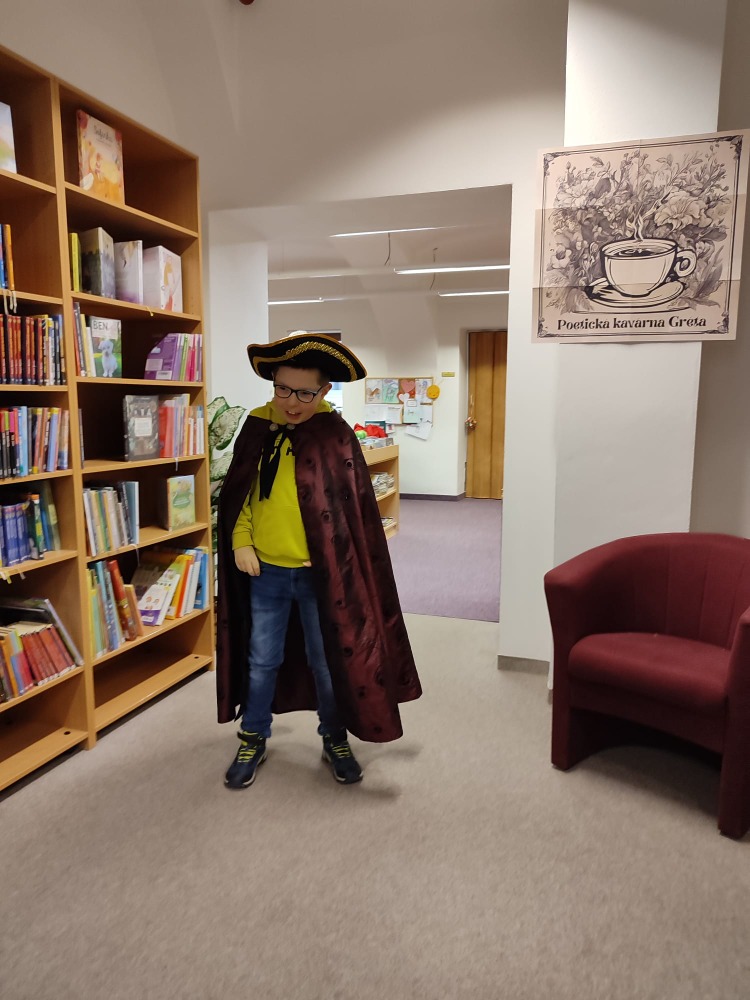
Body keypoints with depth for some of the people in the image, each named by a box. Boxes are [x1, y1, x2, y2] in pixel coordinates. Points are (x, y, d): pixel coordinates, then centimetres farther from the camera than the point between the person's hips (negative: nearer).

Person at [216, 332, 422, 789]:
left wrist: (332, 560, -12)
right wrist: (241, 542, -3)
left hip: (320, 572, -2)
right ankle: (254, 739, 34)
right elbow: (237, 493, 7)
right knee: (261, 660, 15)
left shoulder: (337, 434, -9)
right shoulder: (257, 427, -1)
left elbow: (354, 508, -7)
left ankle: (335, 738, 34)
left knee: (328, 660, 12)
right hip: (266, 569, 3)